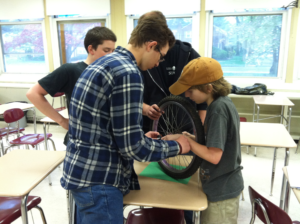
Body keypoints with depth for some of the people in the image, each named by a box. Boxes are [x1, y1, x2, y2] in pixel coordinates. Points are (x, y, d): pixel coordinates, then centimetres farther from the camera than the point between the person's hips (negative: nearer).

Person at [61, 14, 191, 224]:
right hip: (98, 180, -10)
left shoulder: (104, 62, 10)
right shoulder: (127, 73, -20)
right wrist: (176, 146, -5)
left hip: (82, 172, 10)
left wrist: (141, 137, 18)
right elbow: (131, 147, -20)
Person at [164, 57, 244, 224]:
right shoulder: (223, 103, 1)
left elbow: (214, 156, -27)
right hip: (222, 185, 9)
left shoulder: (218, 108, -26)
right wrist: (192, 138, -1)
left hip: (222, 189, -8)